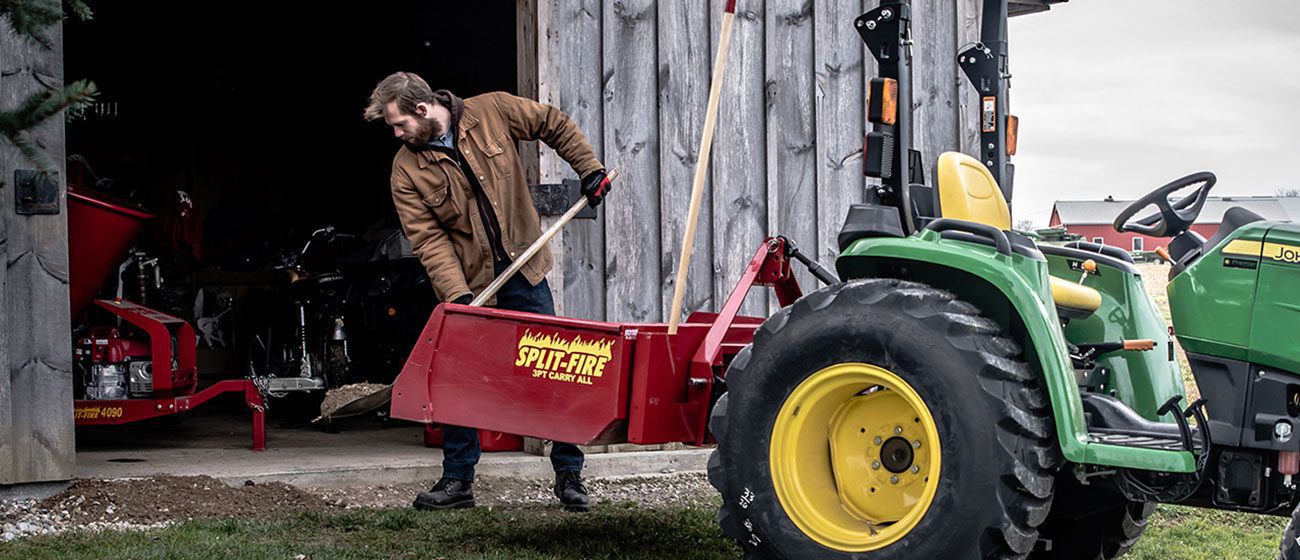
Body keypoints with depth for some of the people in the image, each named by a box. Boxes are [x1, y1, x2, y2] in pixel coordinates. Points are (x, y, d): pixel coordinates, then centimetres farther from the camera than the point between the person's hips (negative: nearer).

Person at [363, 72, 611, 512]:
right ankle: (457, 480, 16)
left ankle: (569, 474, 12)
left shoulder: (493, 111, -8)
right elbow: (429, 239, -11)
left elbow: (555, 126, 7)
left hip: (524, 275, 0)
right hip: (468, 284, 1)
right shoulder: (406, 169, -7)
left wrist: (590, 170, -1)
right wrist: (456, 294, -22)